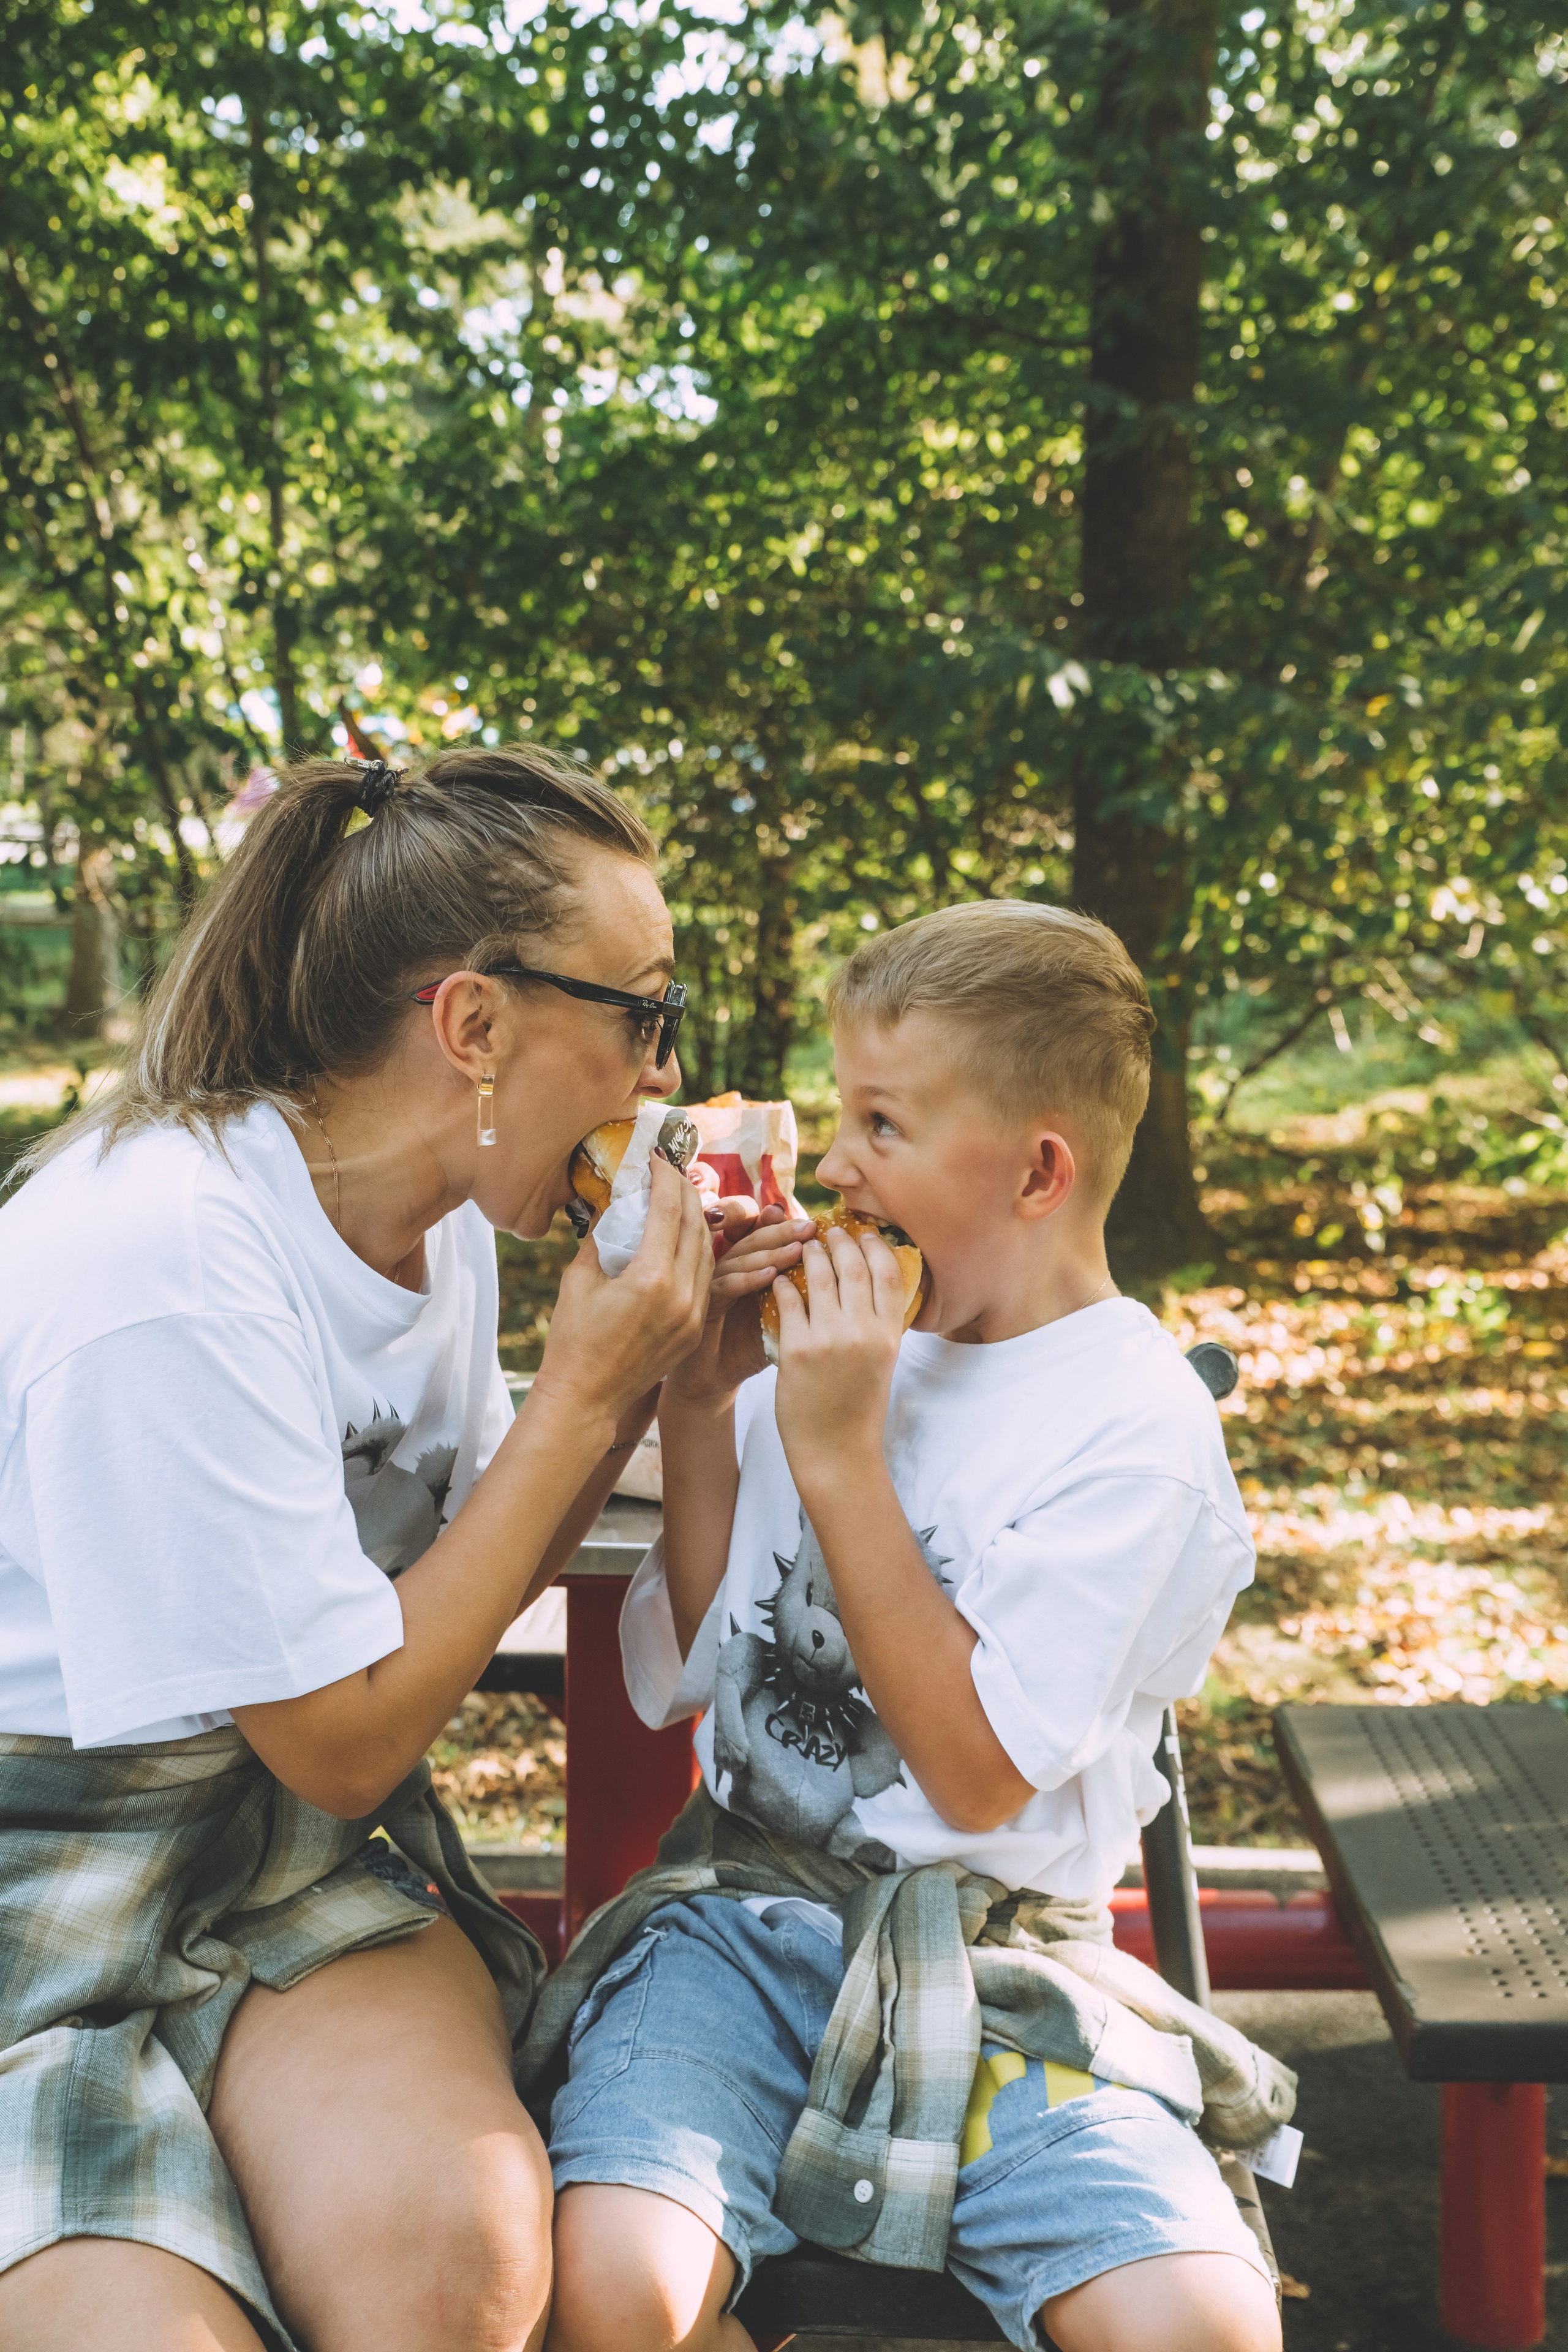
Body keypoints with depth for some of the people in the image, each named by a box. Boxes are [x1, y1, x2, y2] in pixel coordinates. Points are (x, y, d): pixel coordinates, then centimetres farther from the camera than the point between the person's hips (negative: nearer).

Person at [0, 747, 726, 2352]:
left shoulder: (438, 1218, 2)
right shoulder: (161, 1269, -25)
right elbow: (347, 1740, -19)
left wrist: (651, 1362, -3)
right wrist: (579, 1393, -17)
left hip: (297, 1856, 6)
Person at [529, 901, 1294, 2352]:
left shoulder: (1140, 1437, -7)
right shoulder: (835, 1350, 8)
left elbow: (978, 1776, -12)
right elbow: (687, 1677, 11)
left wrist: (839, 1459, -15)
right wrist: (698, 1399, 0)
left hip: (997, 1969, -2)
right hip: (741, 1914, 3)